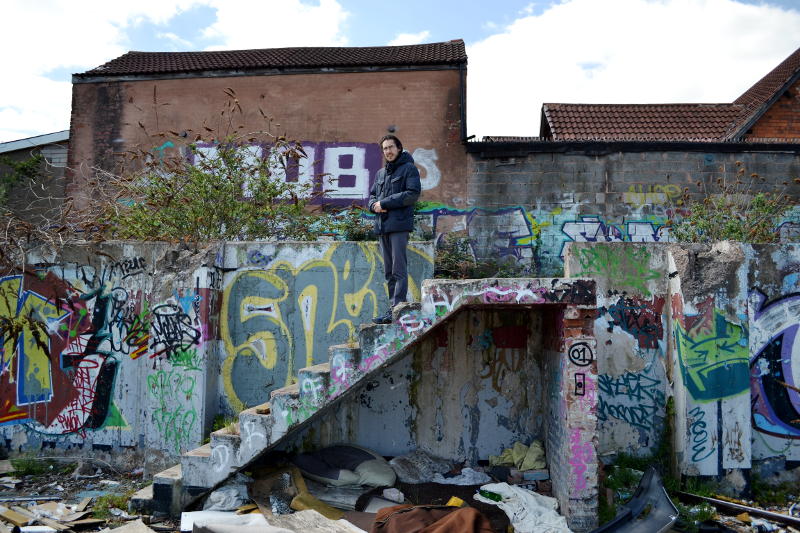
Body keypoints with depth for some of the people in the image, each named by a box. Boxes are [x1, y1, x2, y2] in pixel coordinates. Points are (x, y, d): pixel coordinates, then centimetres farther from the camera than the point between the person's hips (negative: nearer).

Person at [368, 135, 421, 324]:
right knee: (389, 272, 8)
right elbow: (372, 195, 24)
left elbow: (413, 194, -10)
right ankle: (394, 307, 12)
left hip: (399, 225, -7)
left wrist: (384, 203, -11)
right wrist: (374, 205, -1)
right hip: (382, 226, 7)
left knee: (398, 269, -10)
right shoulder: (380, 173, 23)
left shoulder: (409, 168, 2)